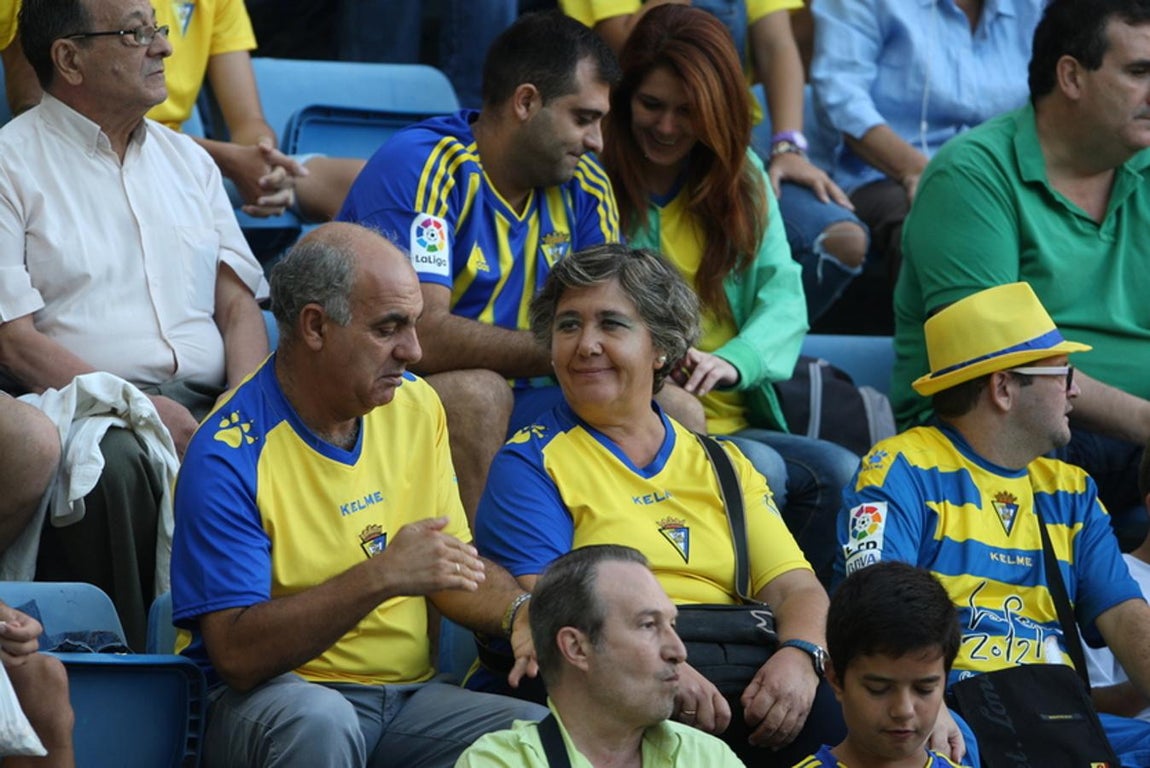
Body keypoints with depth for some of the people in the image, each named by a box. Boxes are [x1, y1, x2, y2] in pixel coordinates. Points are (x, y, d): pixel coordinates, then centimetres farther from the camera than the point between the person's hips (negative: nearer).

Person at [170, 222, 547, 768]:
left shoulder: (416, 406, 7)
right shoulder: (229, 456, -14)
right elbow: (236, 653, -21)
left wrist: (518, 612, -7)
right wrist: (380, 576, -28)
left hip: (407, 695, 5)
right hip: (267, 697, -5)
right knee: (318, 720, -39)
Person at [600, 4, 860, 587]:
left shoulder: (743, 179, 15)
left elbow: (783, 297, 4)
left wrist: (733, 362, -18)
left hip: (732, 422, 5)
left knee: (842, 474, -22)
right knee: (760, 469, -30)